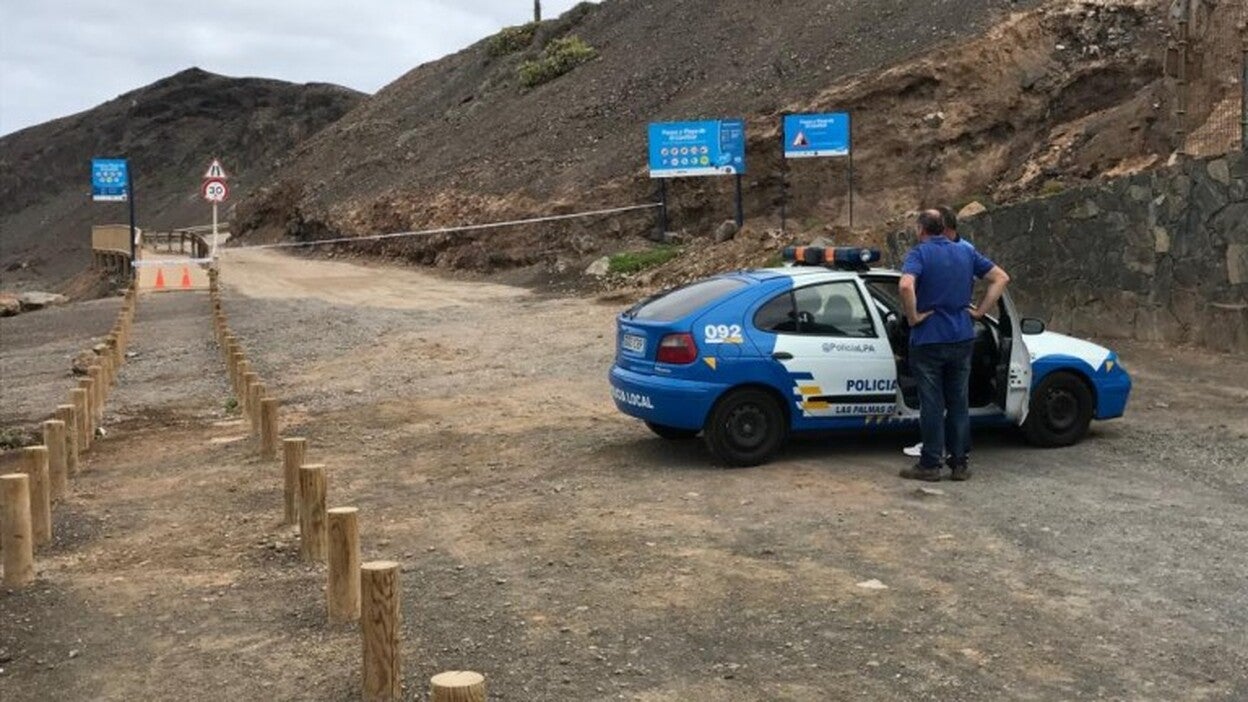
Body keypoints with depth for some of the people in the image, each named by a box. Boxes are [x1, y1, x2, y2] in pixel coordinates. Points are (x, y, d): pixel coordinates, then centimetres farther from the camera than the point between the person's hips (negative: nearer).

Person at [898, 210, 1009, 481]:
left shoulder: (919, 254, -9)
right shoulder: (966, 253, 8)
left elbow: (906, 286, -28)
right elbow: (1001, 278, 8)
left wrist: (913, 316, -15)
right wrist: (980, 310, 6)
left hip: (929, 340, -5)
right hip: (962, 337, 5)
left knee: (932, 404, 2)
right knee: (959, 402, 11)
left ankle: (930, 464, 6)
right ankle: (960, 463, 15)